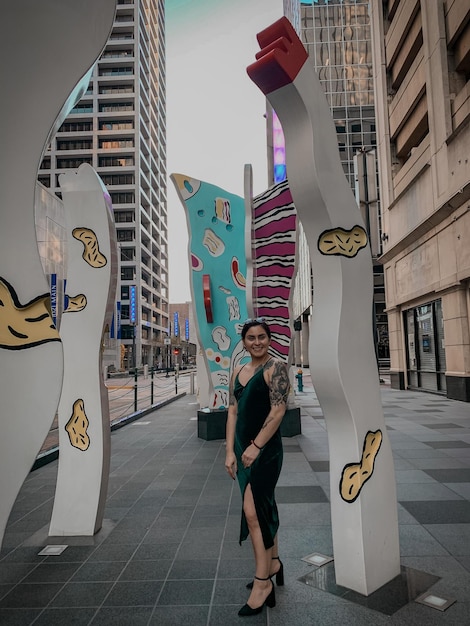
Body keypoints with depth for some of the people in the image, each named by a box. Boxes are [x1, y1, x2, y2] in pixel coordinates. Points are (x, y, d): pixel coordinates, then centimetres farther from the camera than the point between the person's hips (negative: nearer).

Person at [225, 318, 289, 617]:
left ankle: (263, 581, 7)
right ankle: (273, 562, 36)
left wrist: (256, 446, -20)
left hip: (265, 449, -7)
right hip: (244, 448, 7)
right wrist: (230, 451, 1)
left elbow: (278, 409, -18)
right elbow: (233, 411, 7)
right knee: (264, 507, 19)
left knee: (253, 512, -8)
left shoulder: (276, 367, -11)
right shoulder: (238, 372, 9)